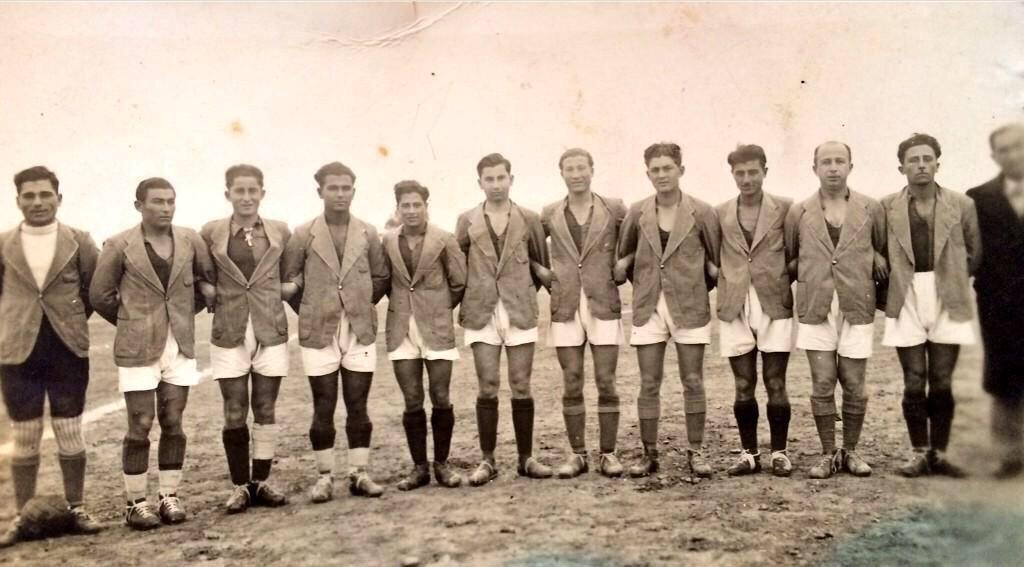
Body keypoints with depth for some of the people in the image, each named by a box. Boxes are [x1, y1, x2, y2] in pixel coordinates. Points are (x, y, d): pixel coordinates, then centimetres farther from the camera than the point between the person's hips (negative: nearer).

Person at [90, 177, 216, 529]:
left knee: (173, 423, 7)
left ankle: (169, 496, 17)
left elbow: (208, 279, 17)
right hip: (138, 349, -3)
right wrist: (131, 323, 7)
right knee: (140, 426, -1)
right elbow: (100, 295, 1)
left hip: (180, 346, 3)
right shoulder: (119, 246, -6)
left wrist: (186, 313, 10)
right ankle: (136, 503, 9)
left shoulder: (190, 241, 3)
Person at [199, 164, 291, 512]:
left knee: (265, 411, 7)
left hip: (271, 330, 1)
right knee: (234, 414, 2)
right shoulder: (211, 233, 1)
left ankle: (260, 483, 18)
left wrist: (282, 292, 4)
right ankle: (240, 486, 13)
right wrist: (214, 296, -1)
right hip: (229, 333, -1)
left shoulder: (280, 232, 4)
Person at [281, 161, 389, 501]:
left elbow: (382, 277, 13)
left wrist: (361, 305, 7)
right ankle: (324, 477, 12)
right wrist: (310, 311, 5)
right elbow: (286, 281, 6)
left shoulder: (368, 234, 5)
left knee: (358, 406, 4)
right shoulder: (303, 236, 0)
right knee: (323, 408, 3)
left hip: (361, 331, 1)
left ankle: (359, 474, 13)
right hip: (318, 333, -1)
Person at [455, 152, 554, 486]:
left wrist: (526, 294, 5)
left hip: (520, 312, 0)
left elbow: (541, 264, 13)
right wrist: (464, 303, 4)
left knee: (521, 387, 3)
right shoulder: (467, 221, 6)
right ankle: (487, 461, 8)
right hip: (481, 313, 0)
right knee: (487, 388, -1)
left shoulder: (528, 219, 6)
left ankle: (526, 458, 14)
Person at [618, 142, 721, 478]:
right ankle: (649, 454, 13)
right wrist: (642, 283, 9)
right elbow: (623, 256, 15)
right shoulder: (637, 213, 3)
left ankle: (696, 453, 14)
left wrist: (697, 287, 5)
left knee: (693, 382, 4)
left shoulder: (701, 212, -3)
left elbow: (716, 259, 6)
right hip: (648, 306, 2)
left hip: (690, 306, -2)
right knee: (649, 384, 4)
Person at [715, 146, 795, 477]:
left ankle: (779, 453, 13)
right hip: (734, 309, 2)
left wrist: (784, 285, 0)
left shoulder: (785, 209, 2)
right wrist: (723, 288, 3)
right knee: (743, 387, 6)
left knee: (775, 385, 2)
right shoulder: (719, 214, 7)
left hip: (775, 306, -2)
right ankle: (749, 453, 16)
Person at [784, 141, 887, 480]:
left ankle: (850, 451, 19)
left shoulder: (871, 209, 6)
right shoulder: (799, 212, 6)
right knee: (822, 384, -1)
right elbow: (788, 258, 16)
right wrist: (804, 273, 1)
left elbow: (885, 250, 17)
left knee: (854, 385, 3)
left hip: (857, 308, 0)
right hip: (815, 309, 0)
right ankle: (828, 454, 12)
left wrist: (877, 261, -2)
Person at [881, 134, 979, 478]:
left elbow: (974, 251, 13)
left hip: (947, 303, 1)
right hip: (906, 302, 0)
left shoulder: (961, 205, 3)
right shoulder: (887, 207, 2)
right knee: (914, 383, 0)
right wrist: (892, 287, 2)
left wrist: (953, 281, 10)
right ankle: (919, 454, 11)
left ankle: (939, 454, 13)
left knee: (942, 383, 2)